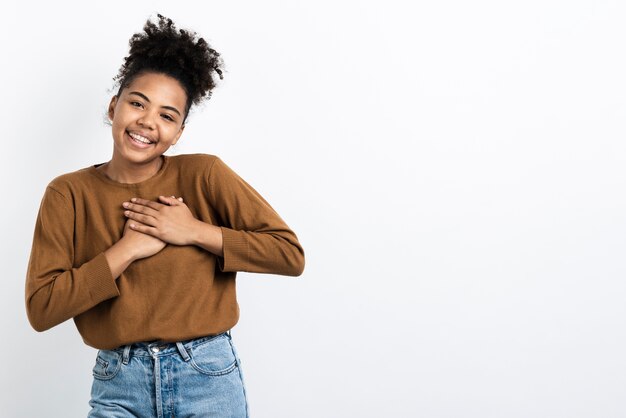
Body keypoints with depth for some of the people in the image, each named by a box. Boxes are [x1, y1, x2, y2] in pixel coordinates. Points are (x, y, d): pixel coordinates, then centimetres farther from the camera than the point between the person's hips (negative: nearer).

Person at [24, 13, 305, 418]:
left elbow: (291, 254, -8)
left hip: (209, 376, 0)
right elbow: (41, 308, -9)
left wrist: (195, 232, -14)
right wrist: (127, 248, -15)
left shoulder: (203, 174, -6)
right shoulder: (69, 193, -3)